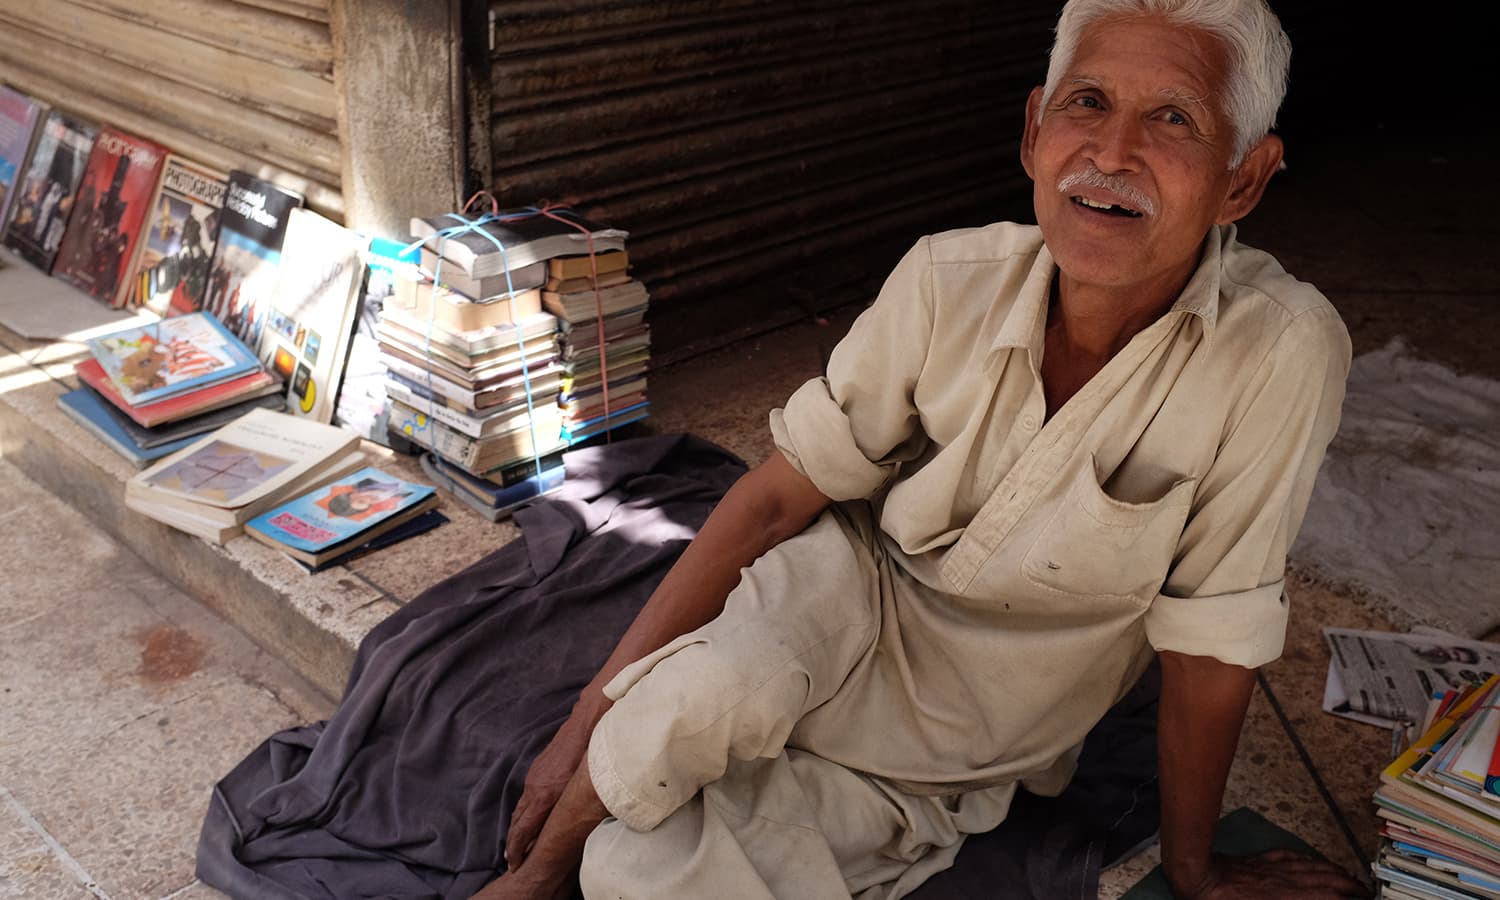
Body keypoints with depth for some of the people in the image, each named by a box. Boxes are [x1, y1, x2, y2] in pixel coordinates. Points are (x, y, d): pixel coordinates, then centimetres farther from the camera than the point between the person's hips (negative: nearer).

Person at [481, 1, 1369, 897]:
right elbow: (778, 495, -13)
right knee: (716, 687, -32)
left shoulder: (1278, 352, -27)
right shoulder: (952, 281, -19)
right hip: (858, 592, 1)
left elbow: (1209, 651, -17)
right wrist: (593, 716, -14)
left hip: (964, 760, -1)